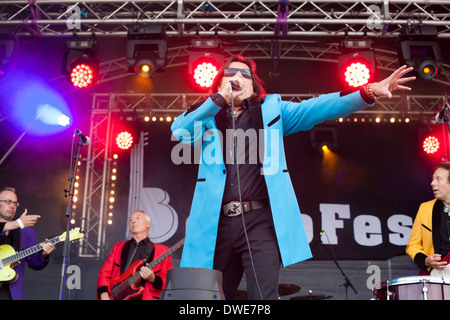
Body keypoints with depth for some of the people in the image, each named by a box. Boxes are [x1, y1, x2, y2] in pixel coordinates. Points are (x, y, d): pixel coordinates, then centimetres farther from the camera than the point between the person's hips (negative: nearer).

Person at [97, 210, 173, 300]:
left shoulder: (162, 251, 9)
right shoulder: (118, 247, 19)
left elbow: (168, 282, 6)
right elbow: (104, 273, 13)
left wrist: (152, 279, -14)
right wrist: (104, 295, -3)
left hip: (144, 297, -2)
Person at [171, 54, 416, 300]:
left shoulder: (271, 108, 15)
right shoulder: (207, 117, 16)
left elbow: (315, 108, 3)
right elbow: (178, 131, -3)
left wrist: (369, 91, -10)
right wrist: (220, 98, -4)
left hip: (260, 220, -1)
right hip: (218, 223, 2)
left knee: (263, 296, -10)